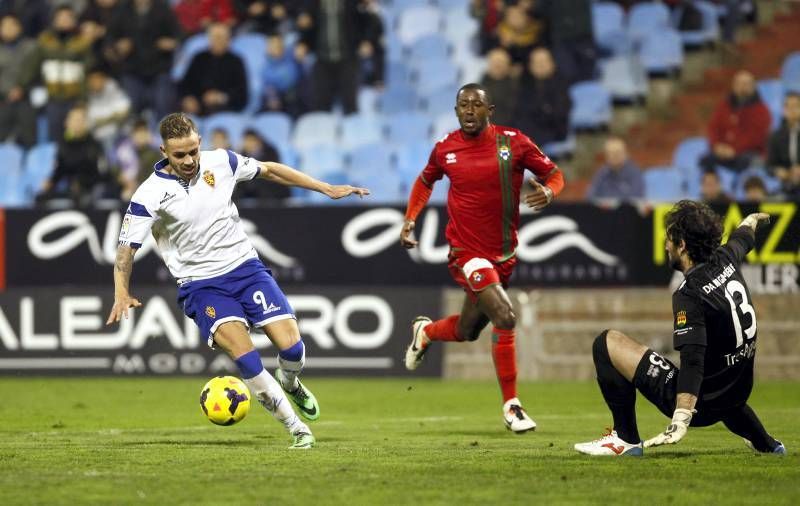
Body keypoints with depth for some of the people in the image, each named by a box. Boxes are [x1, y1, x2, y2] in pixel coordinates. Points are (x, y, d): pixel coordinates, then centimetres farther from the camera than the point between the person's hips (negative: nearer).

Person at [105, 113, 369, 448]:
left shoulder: (220, 162, -3)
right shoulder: (150, 195, -12)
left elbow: (269, 170, 12)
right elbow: (126, 248, -11)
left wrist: (327, 189, 13)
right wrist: (122, 293, -28)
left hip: (245, 267, 3)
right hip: (200, 285, -3)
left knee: (292, 349, -10)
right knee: (244, 355, -25)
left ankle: (289, 383, 28)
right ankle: (296, 429, -11)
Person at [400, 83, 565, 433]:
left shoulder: (513, 142, -6)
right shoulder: (445, 148, -3)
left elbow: (554, 174, 2)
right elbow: (425, 181, 18)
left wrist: (548, 192, -20)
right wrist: (410, 219, 7)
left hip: (504, 253, 3)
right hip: (467, 251, -3)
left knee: (467, 331, 17)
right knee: (504, 317, -21)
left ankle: (425, 332, 52)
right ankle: (511, 405, -10)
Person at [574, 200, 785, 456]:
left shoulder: (690, 294, -22)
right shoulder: (726, 260, 0)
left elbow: (692, 360, -32)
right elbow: (743, 238, 26)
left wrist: (681, 419, -40)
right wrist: (751, 220, 51)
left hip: (702, 406, -9)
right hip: (737, 395, 9)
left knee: (607, 343, -9)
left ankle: (626, 438, -7)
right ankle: (765, 442, 44)